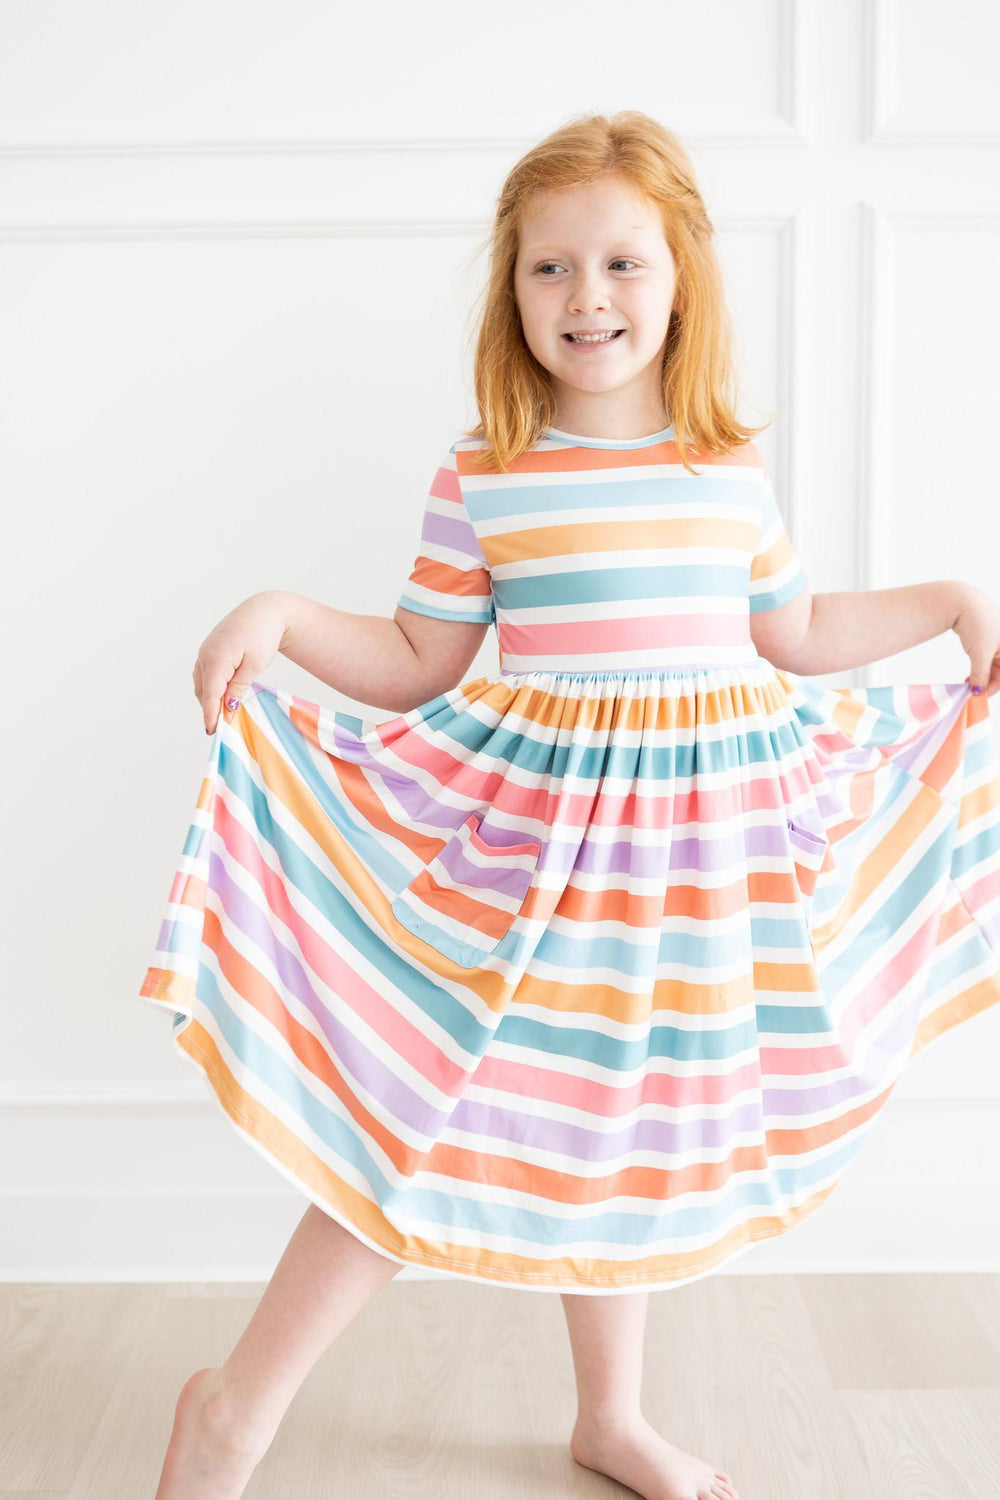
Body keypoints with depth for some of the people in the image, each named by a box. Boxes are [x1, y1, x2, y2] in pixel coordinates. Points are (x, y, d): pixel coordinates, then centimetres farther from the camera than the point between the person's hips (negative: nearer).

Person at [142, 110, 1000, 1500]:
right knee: (442, 1115, -4)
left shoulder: (733, 468, 3)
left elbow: (795, 634, 18)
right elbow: (419, 664, 0)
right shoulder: (481, 477, -5)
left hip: (708, 832, 4)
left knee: (634, 1126, 16)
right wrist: (281, 616, -14)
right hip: (531, 825, -3)